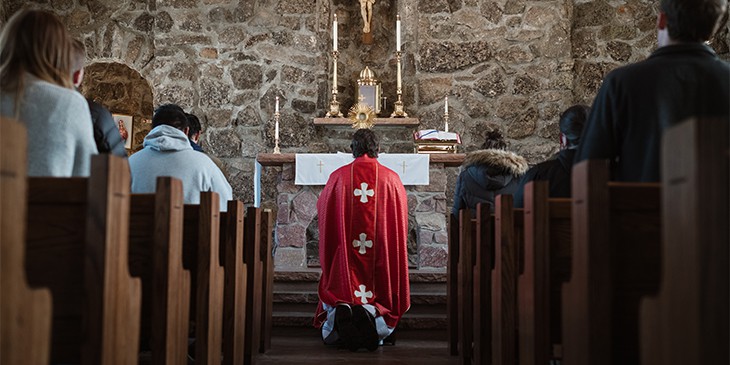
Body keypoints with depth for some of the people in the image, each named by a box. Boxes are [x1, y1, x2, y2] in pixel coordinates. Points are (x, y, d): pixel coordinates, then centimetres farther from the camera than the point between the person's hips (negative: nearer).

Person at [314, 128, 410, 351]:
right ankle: (371, 312, -30)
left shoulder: (338, 177, 2)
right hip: (381, 254, 0)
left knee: (340, 292, 7)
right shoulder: (391, 179, 2)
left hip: (345, 254, 0)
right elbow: (401, 220, 11)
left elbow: (322, 209, 15)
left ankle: (341, 311, -27)